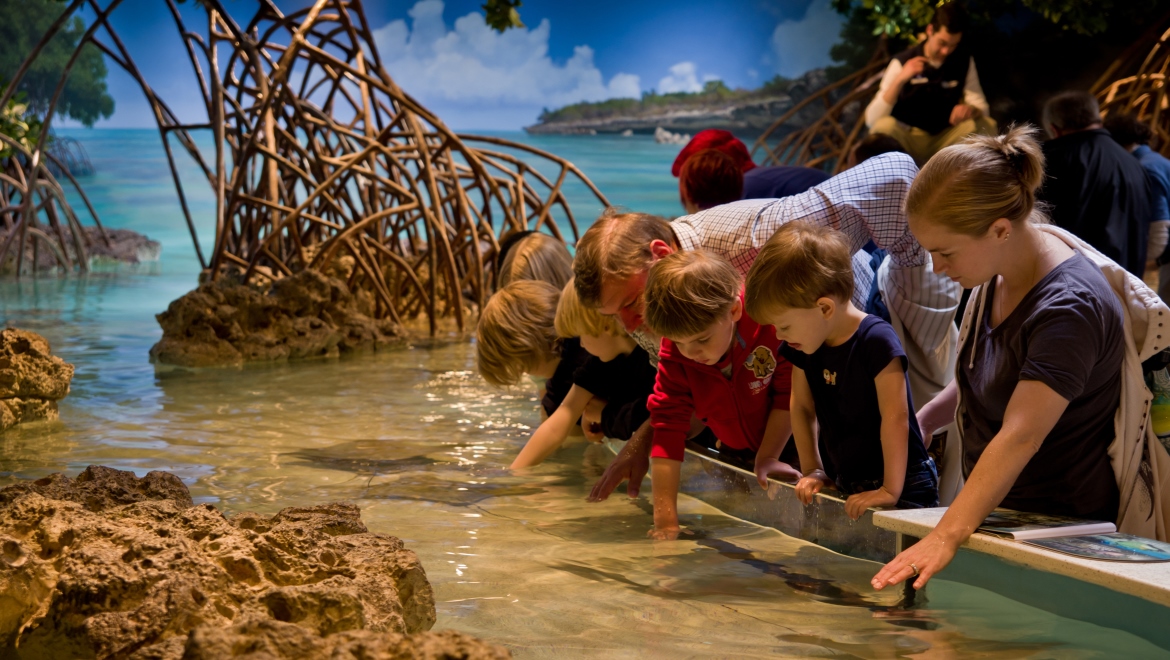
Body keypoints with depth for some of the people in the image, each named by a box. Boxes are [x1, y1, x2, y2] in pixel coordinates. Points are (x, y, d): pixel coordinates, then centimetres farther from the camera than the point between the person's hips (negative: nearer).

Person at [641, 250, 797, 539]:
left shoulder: (774, 324, -34)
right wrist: (665, 515, -31)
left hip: (787, 447, -3)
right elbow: (668, 423, -26)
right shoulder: (674, 354, -24)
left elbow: (789, 396, -20)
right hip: (735, 451, 3)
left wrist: (768, 458, -20)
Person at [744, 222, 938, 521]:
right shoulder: (803, 347, 3)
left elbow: (895, 418, -22)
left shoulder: (876, 341, -19)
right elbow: (802, 408, 15)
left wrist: (890, 491, -23)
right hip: (848, 486, 7)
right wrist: (812, 471, 7)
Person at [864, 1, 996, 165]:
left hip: (943, 142, 4)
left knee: (986, 125, -20)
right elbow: (871, 119, -19)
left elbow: (982, 107, -2)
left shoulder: (964, 61, 0)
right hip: (906, 142, -4)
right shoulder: (903, 62, -11)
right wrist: (900, 79, -32)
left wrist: (971, 109, -27)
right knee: (885, 125, -34)